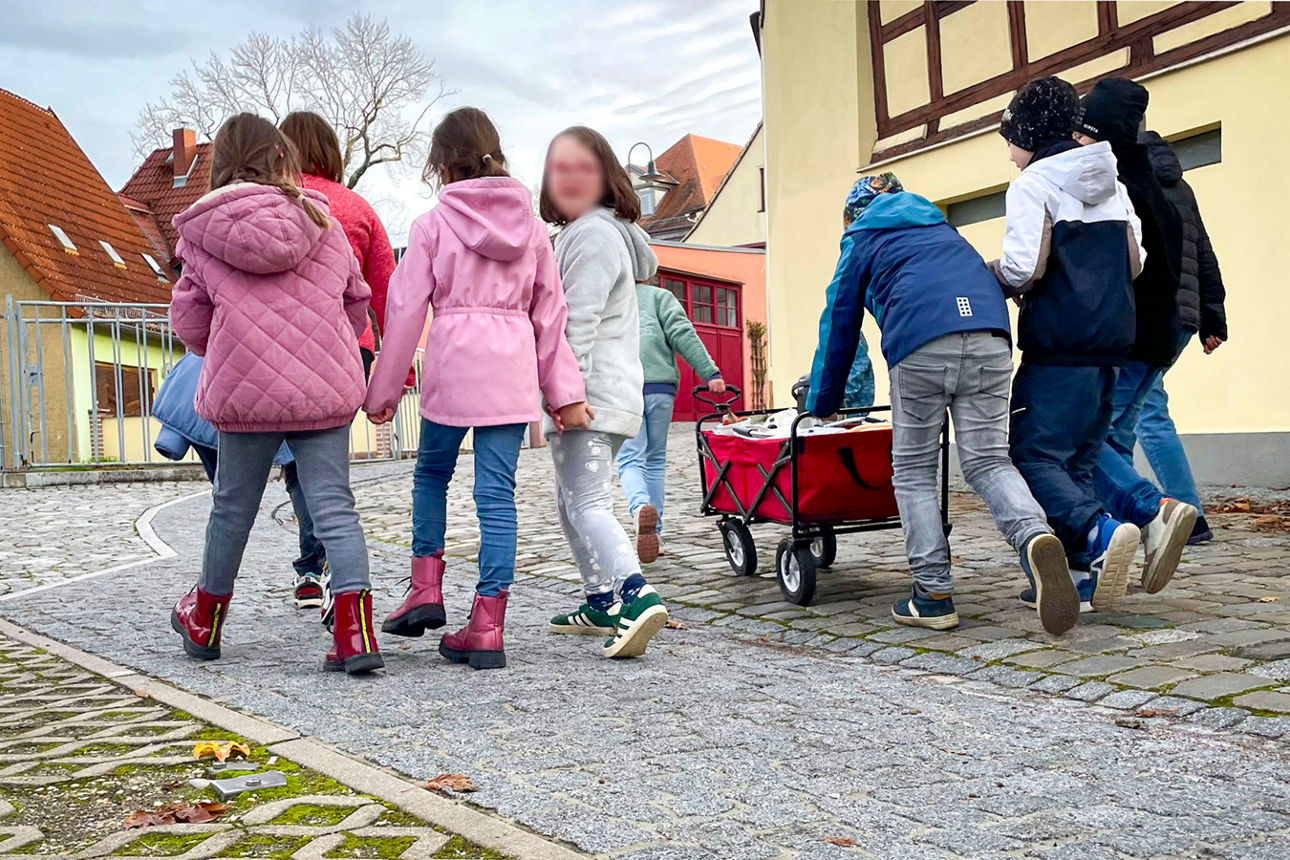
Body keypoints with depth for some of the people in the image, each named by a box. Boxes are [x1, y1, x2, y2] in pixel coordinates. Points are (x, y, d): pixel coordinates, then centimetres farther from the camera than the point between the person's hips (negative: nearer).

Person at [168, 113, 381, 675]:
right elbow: (357, 302, 13)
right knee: (334, 507, 1)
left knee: (233, 508, 15)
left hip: (244, 390, 0)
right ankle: (355, 633, -9)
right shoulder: (320, 220, 6)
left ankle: (205, 622, 36)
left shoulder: (200, 231, 3)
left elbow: (188, 321, 7)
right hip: (325, 388, 0)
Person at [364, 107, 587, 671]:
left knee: (431, 473, 21)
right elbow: (550, 312, 12)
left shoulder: (435, 223, 0)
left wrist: (384, 391, 8)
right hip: (513, 371, 2)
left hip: (452, 367, -2)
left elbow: (405, 310, 0)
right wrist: (564, 391, 16)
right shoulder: (531, 225, 11)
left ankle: (426, 590, 15)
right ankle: (487, 629, 2)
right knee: (498, 493, 2)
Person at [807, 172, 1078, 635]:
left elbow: (839, 324, 23)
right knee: (988, 461, 5)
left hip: (921, 341, -4)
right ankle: (1036, 536, -25)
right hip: (990, 335, 4)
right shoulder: (941, 228, 39)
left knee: (912, 469, 8)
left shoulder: (861, 238, 24)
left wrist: (820, 405, 32)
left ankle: (933, 595, 2)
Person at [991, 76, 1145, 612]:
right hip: (1111, 341, 8)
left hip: (1059, 344, -8)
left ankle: (1099, 533, -28)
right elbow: (1135, 263, 18)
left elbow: (1023, 268, -16)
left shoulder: (1033, 184, -6)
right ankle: (1079, 576, 8)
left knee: (1033, 453, -7)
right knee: (1077, 458, 11)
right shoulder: (1111, 184, 17)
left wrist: (987, 278, 3)